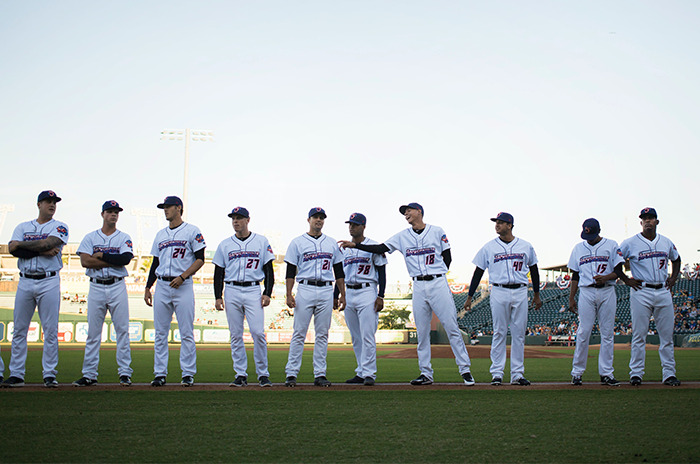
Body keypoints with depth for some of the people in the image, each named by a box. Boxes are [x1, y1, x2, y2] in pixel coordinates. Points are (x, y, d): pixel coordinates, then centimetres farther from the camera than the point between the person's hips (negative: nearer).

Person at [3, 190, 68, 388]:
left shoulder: (59, 227, 6)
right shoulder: (23, 227, 14)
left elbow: (48, 244, -13)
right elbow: (12, 249, -3)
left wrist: (22, 245, -3)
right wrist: (43, 251, -10)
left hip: (49, 282, -2)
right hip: (25, 282, 3)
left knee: (51, 331, -3)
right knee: (19, 330, 2)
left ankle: (49, 375, 2)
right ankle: (16, 375, 7)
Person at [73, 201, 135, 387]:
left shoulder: (124, 238, 7)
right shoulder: (90, 237, 8)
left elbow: (126, 258, -11)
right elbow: (85, 261, -7)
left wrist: (101, 255, -9)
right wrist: (114, 261, -9)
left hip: (117, 287, -1)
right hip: (96, 287, 1)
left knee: (122, 330, -2)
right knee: (93, 332, 2)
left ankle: (125, 372, 2)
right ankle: (89, 375, 5)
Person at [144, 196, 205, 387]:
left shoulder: (192, 231, 1)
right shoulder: (161, 234, 18)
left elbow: (200, 259, -4)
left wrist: (182, 276, -15)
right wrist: (147, 287, 13)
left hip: (183, 285, -5)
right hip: (162, 286, 5)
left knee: (186, 333, -5)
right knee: (160, 333, 3)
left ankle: (188, 374, 0)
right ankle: (160, 374, 7)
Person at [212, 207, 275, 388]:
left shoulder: (261, 242, 7)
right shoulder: (225, 245, 12)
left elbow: (268, 269, 6)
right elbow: (219, 273, 11)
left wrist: (267, 293, -5)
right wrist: (218, 297, 2)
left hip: (253, 291, -2)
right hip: (232, 292, 2)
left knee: (258, 332, -12)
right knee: (236, 335, 2)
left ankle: (263, 374, -2)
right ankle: (240, 375, 9)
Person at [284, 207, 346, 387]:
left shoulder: (332, 243, 15)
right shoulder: (297, 243, 6)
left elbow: (339, 271, 16)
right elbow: (290, 271, 2)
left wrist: (342, 294, 9)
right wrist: (289, 295, -8)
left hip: (326, 291, 3)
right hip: (305, 290, -3)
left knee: (322, 335, 3)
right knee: (299, 333, -5)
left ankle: (320, 374, 7)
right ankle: (291, 374, -2)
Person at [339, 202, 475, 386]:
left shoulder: (437, 232, 4)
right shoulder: (402, 236, 12)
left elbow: (447, 257, 7)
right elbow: (380, 249, 6)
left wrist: (437, 275, -1)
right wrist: (354, 245, -2)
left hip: (438, 283, -3)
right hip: (418, 286, 3)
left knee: (452, 327, -6)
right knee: (422, 331, 3)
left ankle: (465, 369, -2)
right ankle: (426, 374, 8)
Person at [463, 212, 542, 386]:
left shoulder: (525, 246, 8)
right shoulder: (489, 248, 4)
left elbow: (533, 270, 18)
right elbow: (478, 272, 6)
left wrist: (536, 295, 16)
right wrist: (469, 297, 2)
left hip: (520, 293, 2)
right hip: (499, 292, -1)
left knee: (519, 334, 3)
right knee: (499, 333, -2)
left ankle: (517, 374, 7)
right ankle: (497, 373, 2)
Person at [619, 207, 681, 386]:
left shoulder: (666, 243, 12)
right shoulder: (630, 243, 0)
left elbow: (676, 259, 29)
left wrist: (673, 278, 15)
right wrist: (626, 280, -2)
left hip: (663, 292, 3)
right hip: (641, 292, -3)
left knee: (667, 335, 3)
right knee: (639, 335, -3)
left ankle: (669, 373, 8)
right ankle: (636, 373, 2)